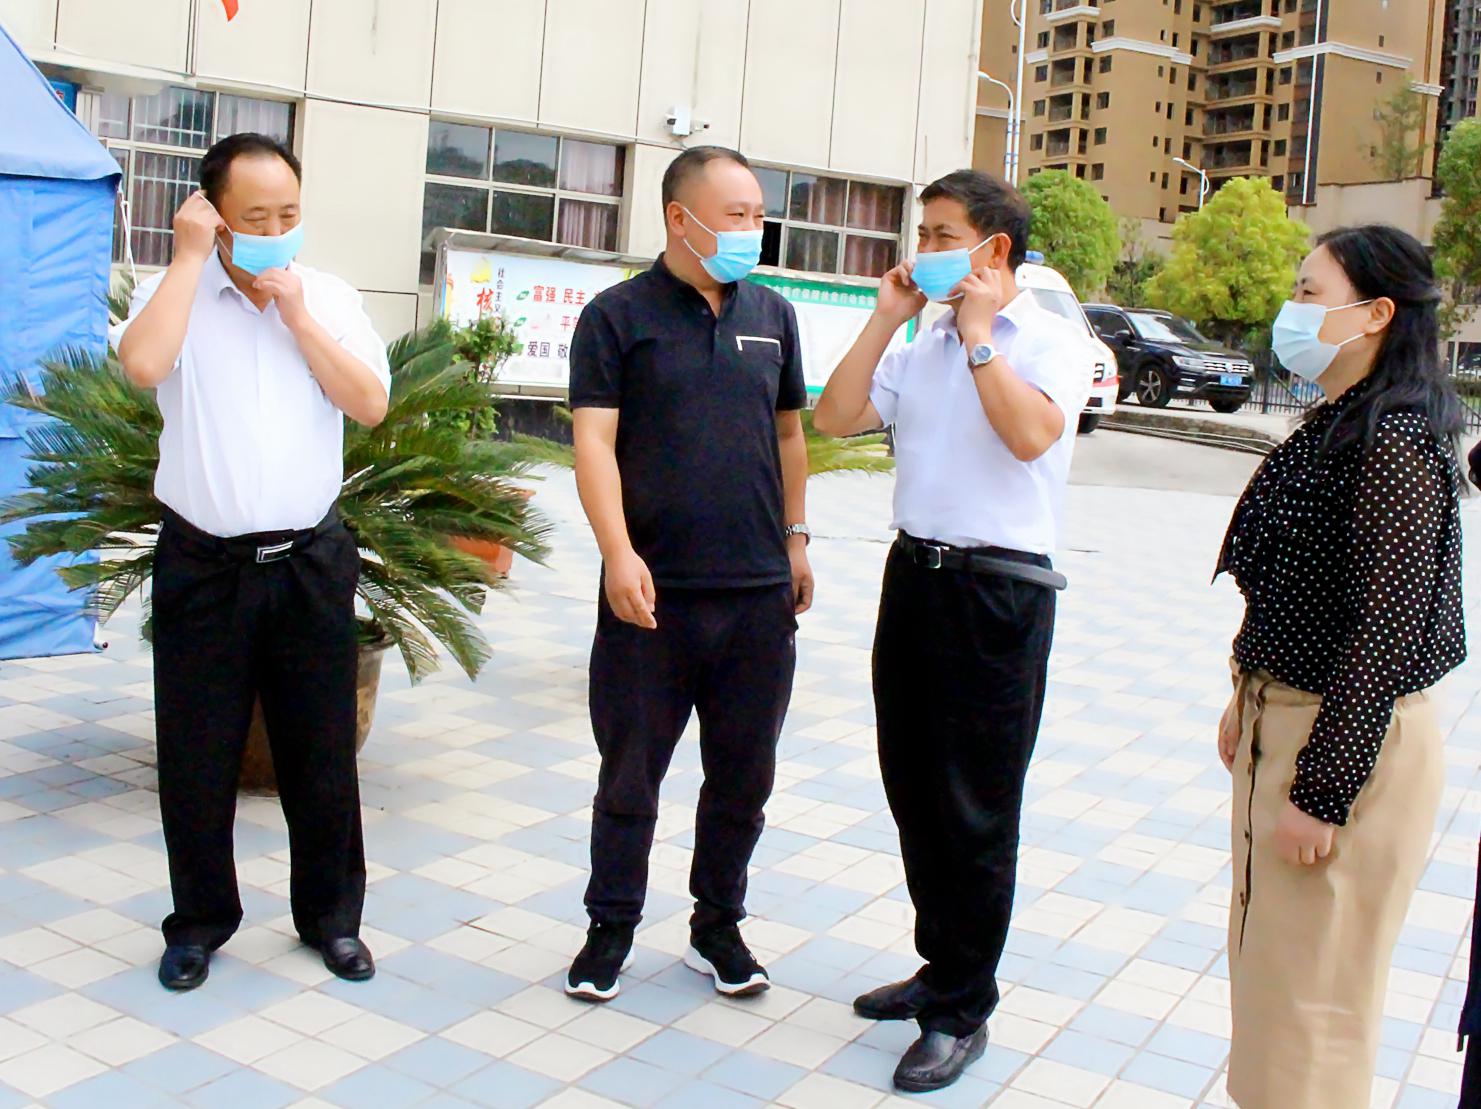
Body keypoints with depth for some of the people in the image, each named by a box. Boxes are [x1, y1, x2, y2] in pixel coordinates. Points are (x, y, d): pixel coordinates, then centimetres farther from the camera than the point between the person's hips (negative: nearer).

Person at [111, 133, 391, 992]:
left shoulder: (333, 299, 5)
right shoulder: (177, 294, 0)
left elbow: (371, 404, -6)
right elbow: (143, 364, -21)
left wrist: (296, 312, -10)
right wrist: (191, 255, -13)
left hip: (311, 564, 1)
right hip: (203, 565, -1)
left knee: (324, 753, 10)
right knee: (196, 759, 9)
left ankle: (331, 914, 27)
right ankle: (201, 919, 28)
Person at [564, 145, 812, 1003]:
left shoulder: (773, 315, 11)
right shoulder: (619, 315, -2)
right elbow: (594, 441, -9)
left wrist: (796, 537, 16)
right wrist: (618, 551, -20)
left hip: (759, 591, 4)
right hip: (652, 591, -4)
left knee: (744, 774, 12)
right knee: (630, 773, 8)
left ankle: (719, 927, 30)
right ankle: (612, 927, 26)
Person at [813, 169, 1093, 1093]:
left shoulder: (1053, 341, -5)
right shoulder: (922, 346, 12)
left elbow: (1032, 434, -23)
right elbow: (836, 418, 4)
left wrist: (978, 334, -14)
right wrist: (887, 317, 3)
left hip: (999, 590, -7)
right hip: (915, 572, 7)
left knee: (976, 811, 2)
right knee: (914, 790, 16)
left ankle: (962, 1014, 17)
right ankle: (942, 966, 34)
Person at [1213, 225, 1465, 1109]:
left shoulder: (1397, 442, -21)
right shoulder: (1339, 425, 9)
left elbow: (1388, 635, -23)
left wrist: (1322, 792, -21)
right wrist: (1252, 702, 17)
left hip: (1346, 742, -9)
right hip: (1288, 720, 10)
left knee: (1308, 993, 4)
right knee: (1267, 963, 22)